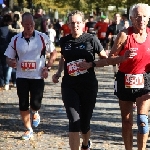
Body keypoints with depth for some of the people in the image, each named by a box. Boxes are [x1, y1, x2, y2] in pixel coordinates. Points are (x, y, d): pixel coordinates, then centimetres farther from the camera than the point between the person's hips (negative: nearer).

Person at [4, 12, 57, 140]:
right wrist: (11, 63, -16)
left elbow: (53, 53, 7)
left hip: (38, 77, -2)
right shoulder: (16, 40, 0)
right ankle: (29, 130, 19)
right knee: (23, 105, 1)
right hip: (22, 77, 2)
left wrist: (47, 67, -5)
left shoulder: (42, 37, -4)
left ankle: (35, 113, 30)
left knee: (35, 104, -8)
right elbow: (9, 58, 8)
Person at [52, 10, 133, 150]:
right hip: (69, 86, 1)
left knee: (84, 123, 11)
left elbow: (106, 59, -1)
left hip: (88, 86, -1)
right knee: (74, 122, -13)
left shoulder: (91, 39, -7)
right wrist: (58, 73, 8)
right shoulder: (64, 41, 3)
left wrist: (91, 64, -16)